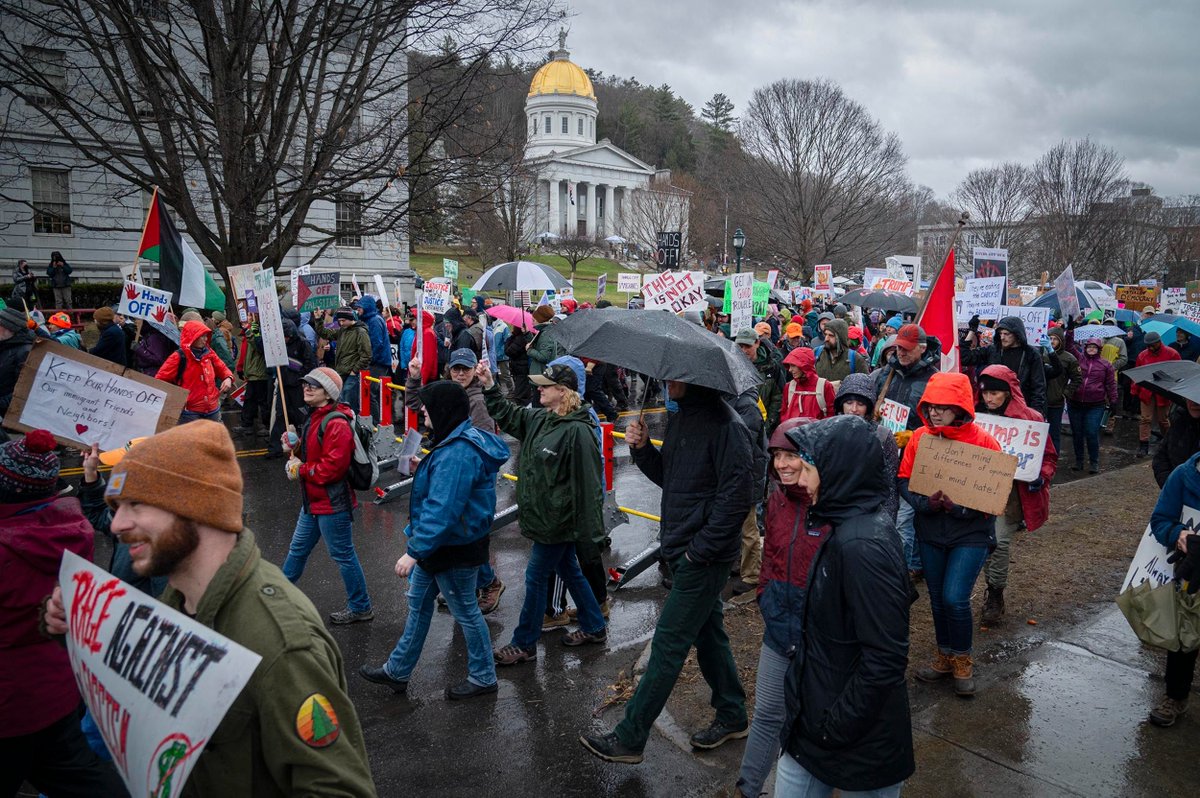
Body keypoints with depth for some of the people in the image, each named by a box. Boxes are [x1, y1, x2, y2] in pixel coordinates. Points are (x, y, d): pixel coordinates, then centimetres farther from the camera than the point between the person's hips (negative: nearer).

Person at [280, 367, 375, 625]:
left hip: (332, 504, -10)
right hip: (314, 500, 10)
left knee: (343, 555, 2)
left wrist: (300, 470, -16)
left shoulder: (336, 424, -22)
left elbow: (333, 466, -27)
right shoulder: (315, 417, 10)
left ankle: (360, 607, 16)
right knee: (298, 549, 23)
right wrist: (296, 448, 1)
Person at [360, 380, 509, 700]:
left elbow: (442, 510, -32)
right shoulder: (464, 439, 3)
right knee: (418, 603, 21)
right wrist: (424, 470, 10)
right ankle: (397, 671, 37)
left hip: (454, 549, -11)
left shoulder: (457, 454, -30)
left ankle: (483, 678, 29)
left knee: (466, 611, 8)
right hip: (439, 544, 11)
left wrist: (415, 551, -29)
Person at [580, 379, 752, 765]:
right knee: (708, 633, 20)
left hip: (704, 558, -9)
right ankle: (733, 717, 38)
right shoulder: (679, 416, 8)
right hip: (682, 551, 9)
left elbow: (738, 497, -23)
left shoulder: (725, 424, -21)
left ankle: (629, 739, 11)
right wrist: (642, 448, -3)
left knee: (668, 645, 0)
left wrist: (698, 549, -19)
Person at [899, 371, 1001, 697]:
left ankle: (962, 661, 14)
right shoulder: (920, 438, -3)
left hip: (971, 533, -4)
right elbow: (905, 480, 0)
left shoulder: (983, 441, -12)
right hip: (930, 532, 4)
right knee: (938, 598, 14)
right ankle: (945, 656, 35)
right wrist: (925, 502, -19)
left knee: (955, 598, -11)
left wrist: (958, 507, -25)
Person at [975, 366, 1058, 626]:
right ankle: (993, 592, 25)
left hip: (1013, 490, -4)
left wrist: (1041, 477, -17)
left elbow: (1049, 456, 1)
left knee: (1000, 540, -14)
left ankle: (995, 595, 4)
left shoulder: (1030, 418, -6)